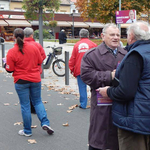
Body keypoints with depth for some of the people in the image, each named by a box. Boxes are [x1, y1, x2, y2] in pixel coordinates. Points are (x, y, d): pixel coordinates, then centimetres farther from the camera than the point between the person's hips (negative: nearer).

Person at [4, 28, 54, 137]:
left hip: (21, 82, -2)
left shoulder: (12, 52, -13)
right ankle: (45, 123, 2)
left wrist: (5, 64, 12)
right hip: (35, 80, 3)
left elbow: (9, 69, -8)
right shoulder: (33, 47, -4)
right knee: (37, 101, 17)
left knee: (25, 105, 6)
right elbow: (40, 62, 4)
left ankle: (27, 131, 15)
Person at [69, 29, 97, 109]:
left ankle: (83, 104, 8)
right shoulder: (93, 44, 0)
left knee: (82, 87, 5)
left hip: (79, 70, 0)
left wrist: (71, 69, 15)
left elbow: (72, 58, 5)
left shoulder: (76, 45, 3)